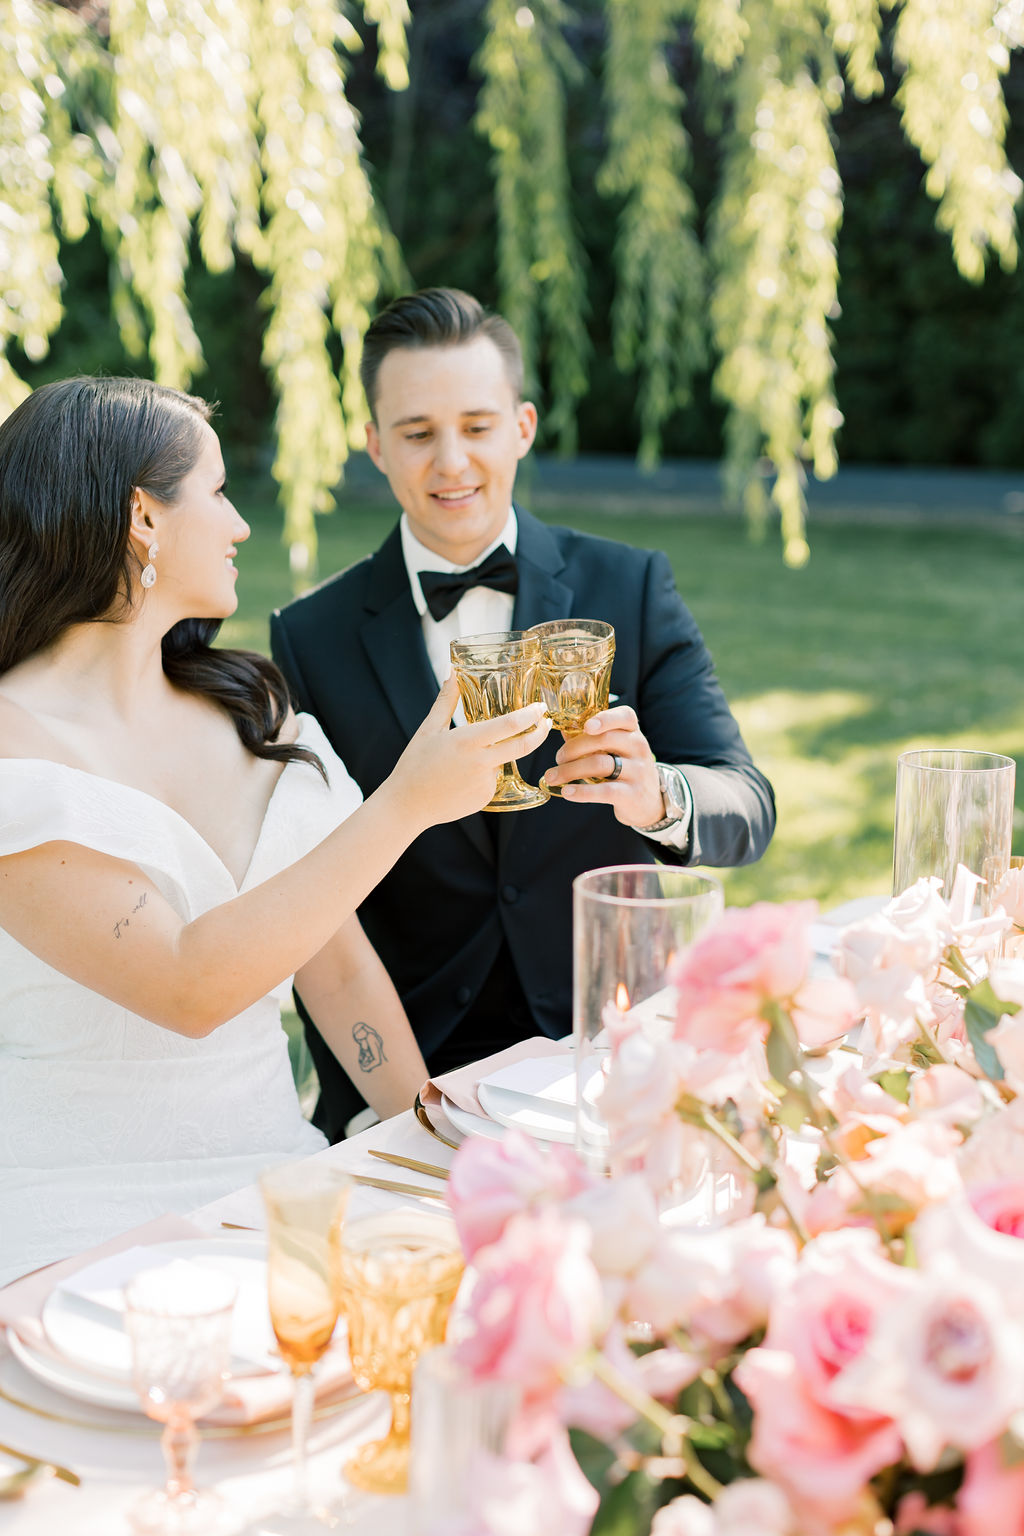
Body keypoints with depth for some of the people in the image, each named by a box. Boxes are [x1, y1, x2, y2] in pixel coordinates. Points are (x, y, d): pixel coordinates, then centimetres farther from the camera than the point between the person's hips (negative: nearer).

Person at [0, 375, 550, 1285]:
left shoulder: (254, 716, 10)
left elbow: (340, 967, 11)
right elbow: (187, 988, -23)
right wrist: (406, 803, -23)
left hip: (270, 1184, 7)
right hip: (75, 1225, -6)